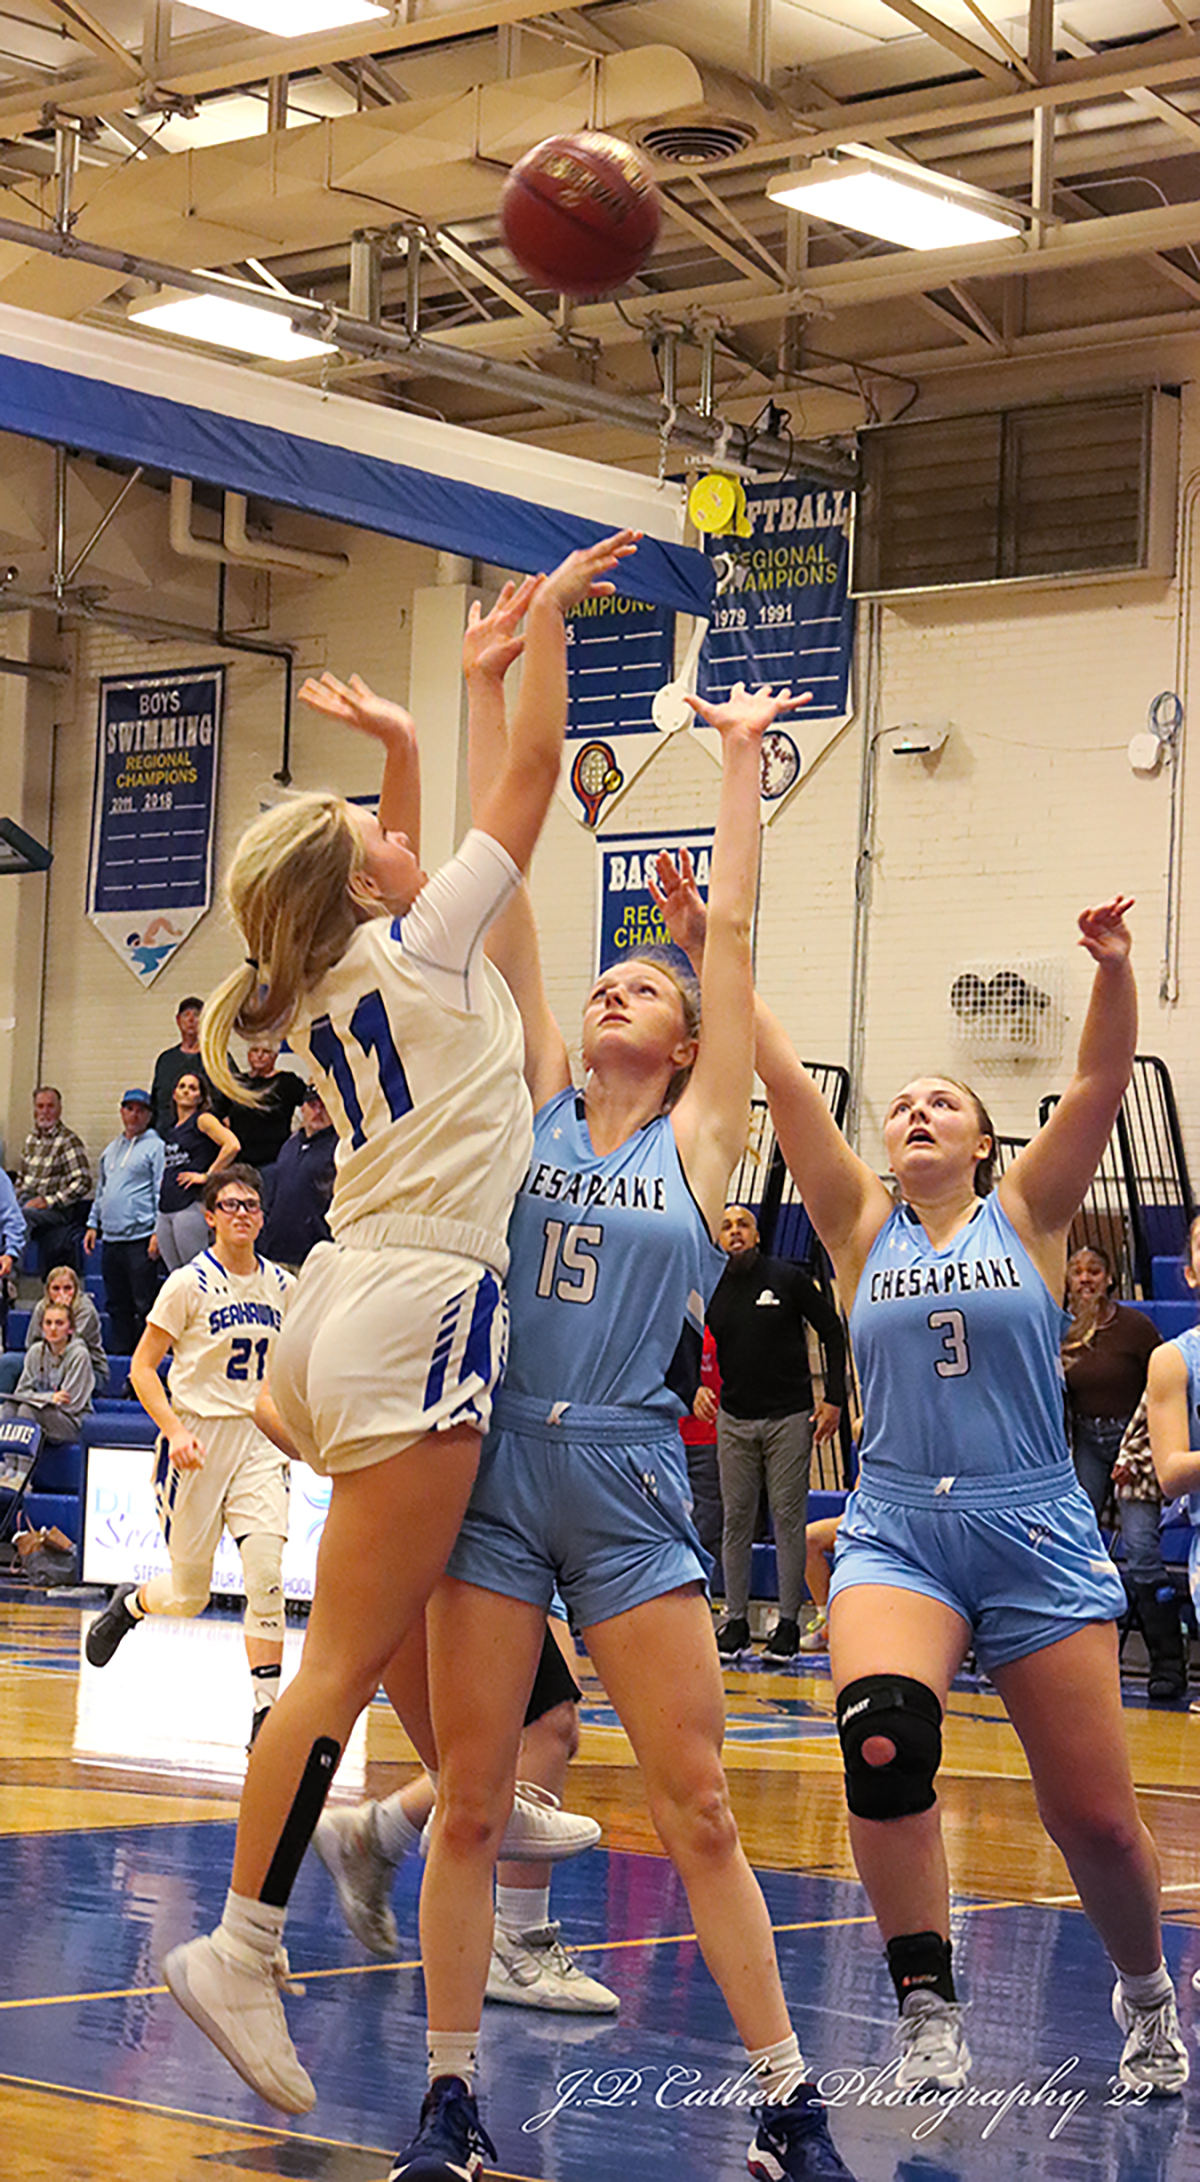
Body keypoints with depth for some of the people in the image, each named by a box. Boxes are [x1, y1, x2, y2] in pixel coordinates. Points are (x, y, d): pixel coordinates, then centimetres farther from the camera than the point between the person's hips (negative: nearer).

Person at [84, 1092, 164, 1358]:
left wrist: (159, 1231, -15)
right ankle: (120, 1352, 17)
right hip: (111, 1238, 7)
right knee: (116, 1303, 11)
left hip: (140, 1238, -7)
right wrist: (93, 1224, 18)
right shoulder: (111, 1149, 20)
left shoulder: (155, 1146, -3)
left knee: (143, 1303, -6)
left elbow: (162, 1192, -8)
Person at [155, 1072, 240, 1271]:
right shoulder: (172, 1131, 20)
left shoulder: (203, 1120, -2)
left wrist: (207, 1176, -13)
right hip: (165, 1210, 8)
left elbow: (232, 1145, -17)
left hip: (191, 1205, -8)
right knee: (174, 1274, 6)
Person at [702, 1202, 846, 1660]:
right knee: (736, 1518, 3)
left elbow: (832, 1333, 1)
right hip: (734, 1420, 3)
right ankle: (735, 1620, 10)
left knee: (788, 1518, -2)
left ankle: (788, 1622, 3)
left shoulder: (788, 1278, -3)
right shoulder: (711, 1290, 4)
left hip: (789, 1417, -3)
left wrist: (834, 1399, -4)